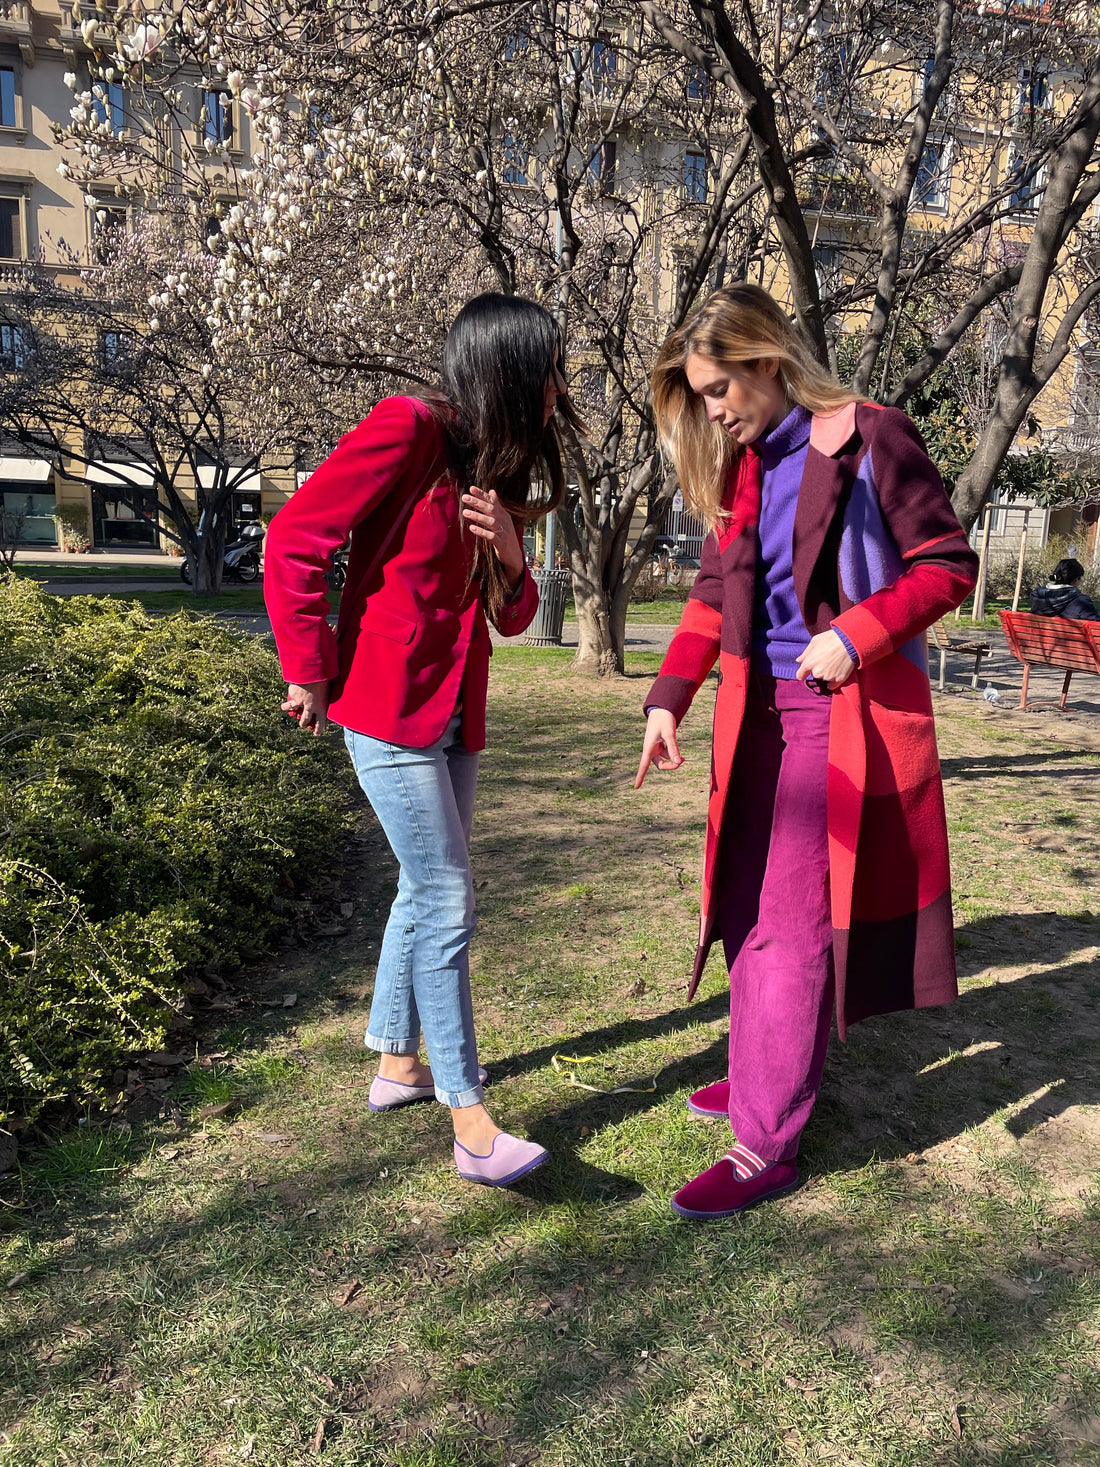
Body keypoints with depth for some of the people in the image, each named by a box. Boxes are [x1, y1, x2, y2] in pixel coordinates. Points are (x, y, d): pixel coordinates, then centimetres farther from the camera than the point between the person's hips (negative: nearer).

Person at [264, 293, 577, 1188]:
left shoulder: (501, 471, 13)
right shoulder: (410, 430, -12)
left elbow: (512, 617, 14)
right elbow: (295, 539, -14)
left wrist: (511, 556, -7)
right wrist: (309, 671, -9)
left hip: (455, 712, 9)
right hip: (388, 706, -9)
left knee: (424, 893, 16)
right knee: (448, 905, -9)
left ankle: (398, 1065, 33)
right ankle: (472, 1126, 1)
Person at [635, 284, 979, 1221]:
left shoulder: (870, 440, -7)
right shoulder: (739, 470, 12)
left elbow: (950, 564, -6)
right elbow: (712, 596, 13)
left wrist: (856, 635, -20)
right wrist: (669, 698, 3)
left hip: (847, 713, -7)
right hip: (760, 713, 7)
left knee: (793, 922, -6)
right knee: (751, 906, 14)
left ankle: (767, 1145, 4)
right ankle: (768, 1073, 33)